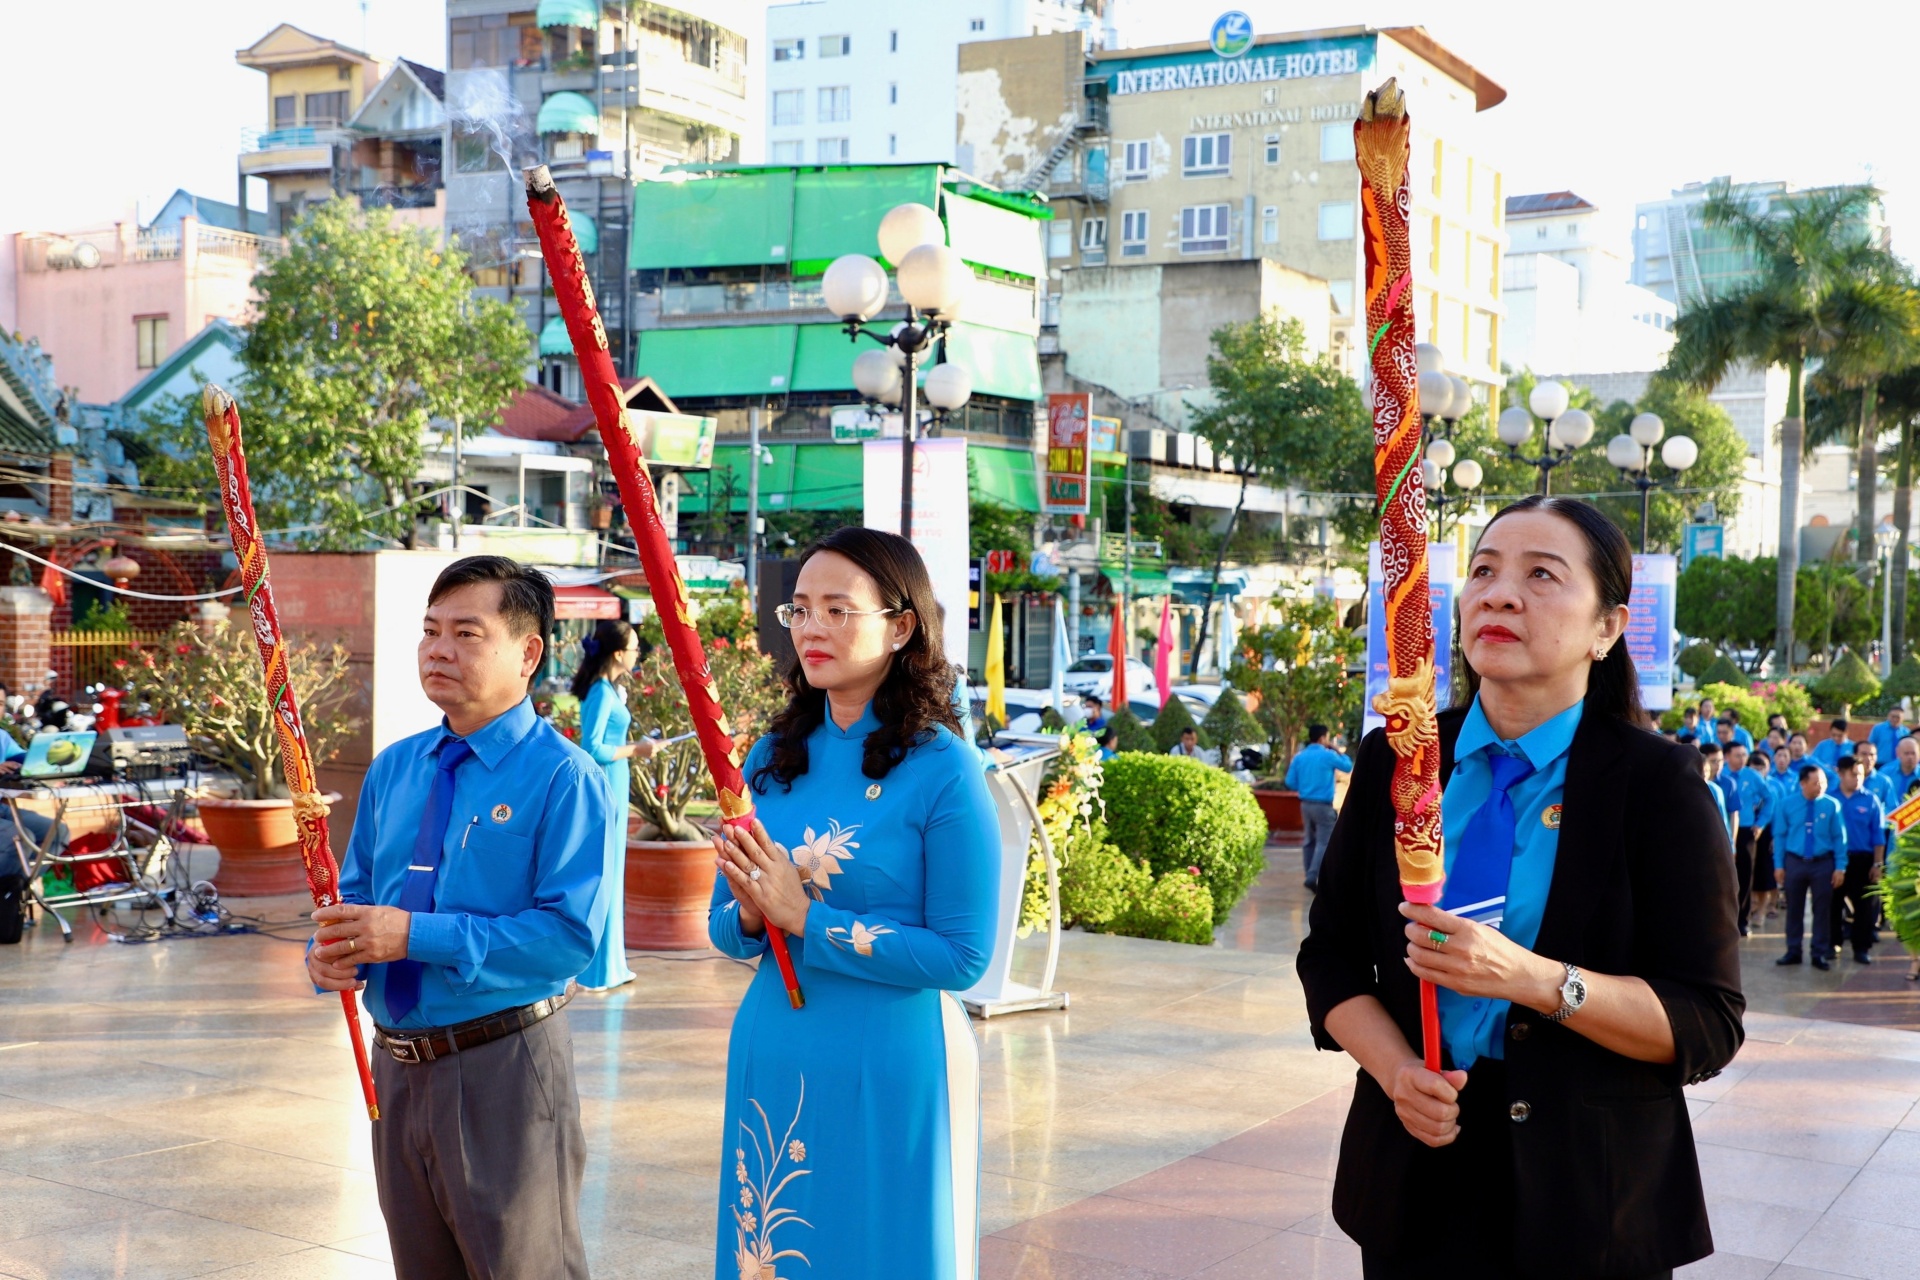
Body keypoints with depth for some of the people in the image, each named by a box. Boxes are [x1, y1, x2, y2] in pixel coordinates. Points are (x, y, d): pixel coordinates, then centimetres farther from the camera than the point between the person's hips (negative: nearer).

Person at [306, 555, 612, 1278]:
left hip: (505, 1068, -7)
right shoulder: (392, 770, 8)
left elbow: (570, 935, -22)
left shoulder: (563, 777, -14)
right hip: (397, 1065, 7)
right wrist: (334, 954, -8)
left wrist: (416, 935, -24)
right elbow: (355, 895, 15)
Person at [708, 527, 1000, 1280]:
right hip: (772, 1055, 5)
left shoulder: (943, 769, -11)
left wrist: (804, 917, -18)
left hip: (892, 1065, -4)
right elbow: (724, 928, 10)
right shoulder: (774, 757, 5)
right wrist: (750, 915, -13)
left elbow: (963, 957, -14)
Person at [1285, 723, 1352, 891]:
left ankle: (1310, 877, 20)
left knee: (1309, 841, 16)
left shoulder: (1299, 757, 5)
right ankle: (1312, 878, -16)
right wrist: (1338, 752, 17)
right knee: (1323, 843, -5)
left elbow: (1290, 783, 5)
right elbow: (1348, 767, 6)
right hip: (1323, 805, -6)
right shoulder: (1328, 755, -9)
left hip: (1305, 804, 6)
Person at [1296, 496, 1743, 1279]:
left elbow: (1708, 1024, -12)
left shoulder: (1659, 782, -9)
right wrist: (1394, 1069, -12)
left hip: (1590, 1198, -2)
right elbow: (1331, 956, 6)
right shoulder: (1393, 761, 1)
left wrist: (1533, 979, -26)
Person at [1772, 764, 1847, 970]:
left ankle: (1819, 954, 16)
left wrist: (1840, 867, -6)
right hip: (1794, 862, 1)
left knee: (1822, 909, 7)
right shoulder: (1787, 805, -5)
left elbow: (1839, 837, -3)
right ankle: (1793, 952, 20)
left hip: (1823, 863, -1)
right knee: (1794, 909, 9)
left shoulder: (1832, 805, -7)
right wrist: (1779, 865, -2)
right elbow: (1780, 836, 1)